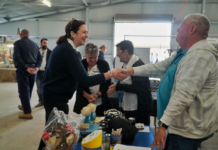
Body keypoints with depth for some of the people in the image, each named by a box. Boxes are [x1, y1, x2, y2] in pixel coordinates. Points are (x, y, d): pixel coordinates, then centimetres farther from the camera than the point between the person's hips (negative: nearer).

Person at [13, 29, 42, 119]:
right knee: (29, 89, 17)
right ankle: (25, 106, 35)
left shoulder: (18, 43, -1)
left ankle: (28, 112, -2)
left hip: (22, 69, -5)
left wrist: (26, 68, -17)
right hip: (33, 69, 5)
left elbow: (17, 57, -15)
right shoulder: (34, 44, 14)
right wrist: (37, 67, -4)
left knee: (23, 90, -1)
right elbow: (40, 57, 7)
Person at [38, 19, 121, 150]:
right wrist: (110, 74, -31)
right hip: (56, 98, -10)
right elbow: (85, 81, -31)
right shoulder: (68, 50, -24)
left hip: (53, 95, 10)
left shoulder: (64, 47, 7)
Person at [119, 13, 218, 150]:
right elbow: (159, 67, 15)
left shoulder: (199, 55, -23)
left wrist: (164, 124, -31)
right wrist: (131, 71, 11)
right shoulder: (185, 53, 12)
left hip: (188, 129, -10)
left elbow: (184, 95, -31)